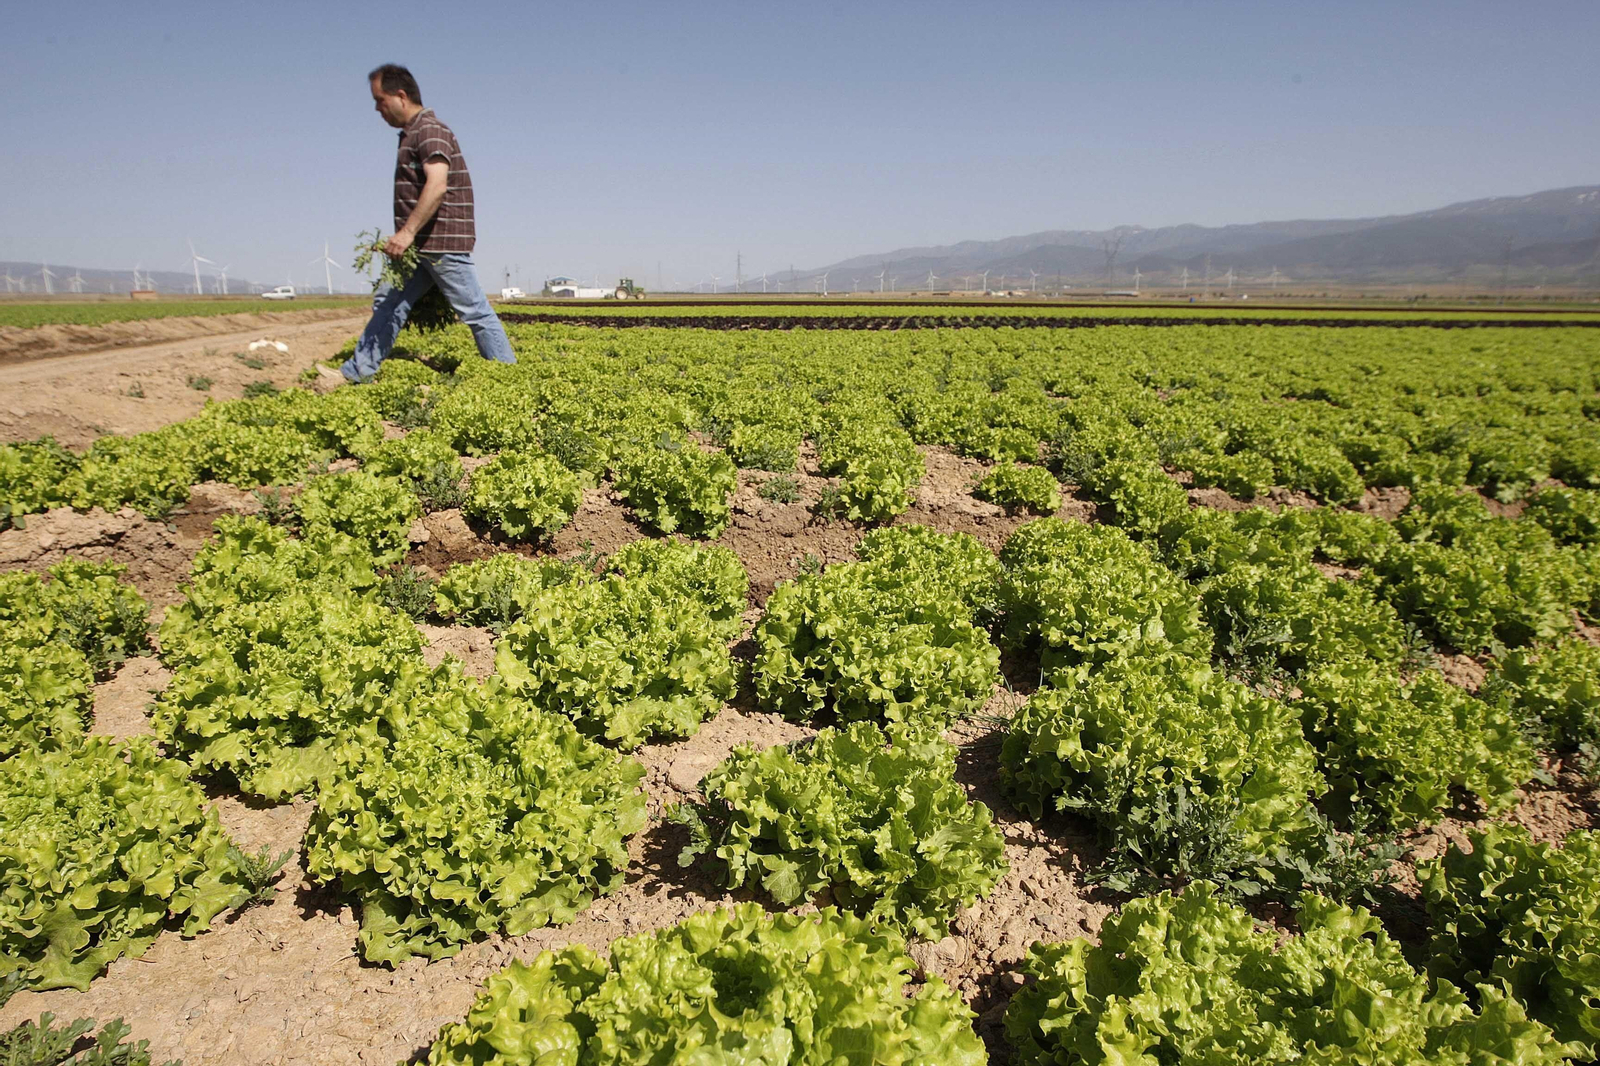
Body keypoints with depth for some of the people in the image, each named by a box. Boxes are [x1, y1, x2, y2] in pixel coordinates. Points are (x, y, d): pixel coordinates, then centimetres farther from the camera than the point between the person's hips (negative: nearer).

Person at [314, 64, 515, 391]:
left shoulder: (430, 131, -12)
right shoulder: (412, 134, 19)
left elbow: (437, 185, -26)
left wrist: (407, 232, -29)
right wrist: (408, 235, 20)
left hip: (444, 242, -10)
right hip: (422, 245, 10)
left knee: (475, 311, -5)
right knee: (389, 302, 9)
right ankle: (355, 373, 13)